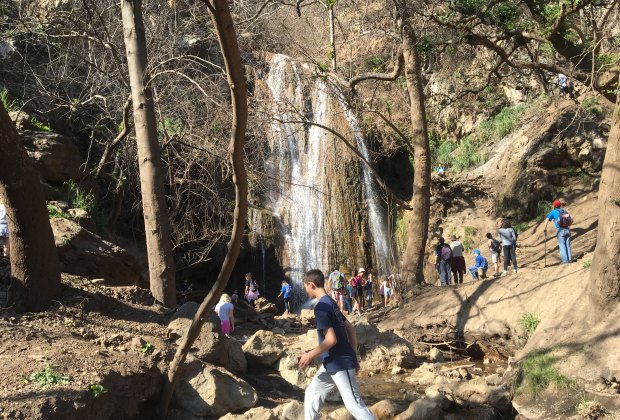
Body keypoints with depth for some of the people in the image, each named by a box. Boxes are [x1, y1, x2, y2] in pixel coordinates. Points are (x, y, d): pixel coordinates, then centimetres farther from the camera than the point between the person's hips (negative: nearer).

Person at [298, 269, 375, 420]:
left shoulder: (321, 307, -18)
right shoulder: (331, 303, 11)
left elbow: (331, 340, -24)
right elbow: (350, 328, 14)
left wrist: (310, 356, -14)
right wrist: (354, 356, 18)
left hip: (340, 364, -10)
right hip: (331, 364, 10)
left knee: (353, 404, -6)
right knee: (312, 394, 15)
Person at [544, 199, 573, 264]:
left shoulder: (553, 212, 8)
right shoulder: (565, 211, 19)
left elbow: (547, 220, 1)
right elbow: (571, 220, 19)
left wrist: (545, 229, 9)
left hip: (560, 230, -4)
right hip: (567, 230, 4)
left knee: (562, 246, -1)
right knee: (568, 245, 8)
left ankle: (565, 260, -5)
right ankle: (569, 259, 7)